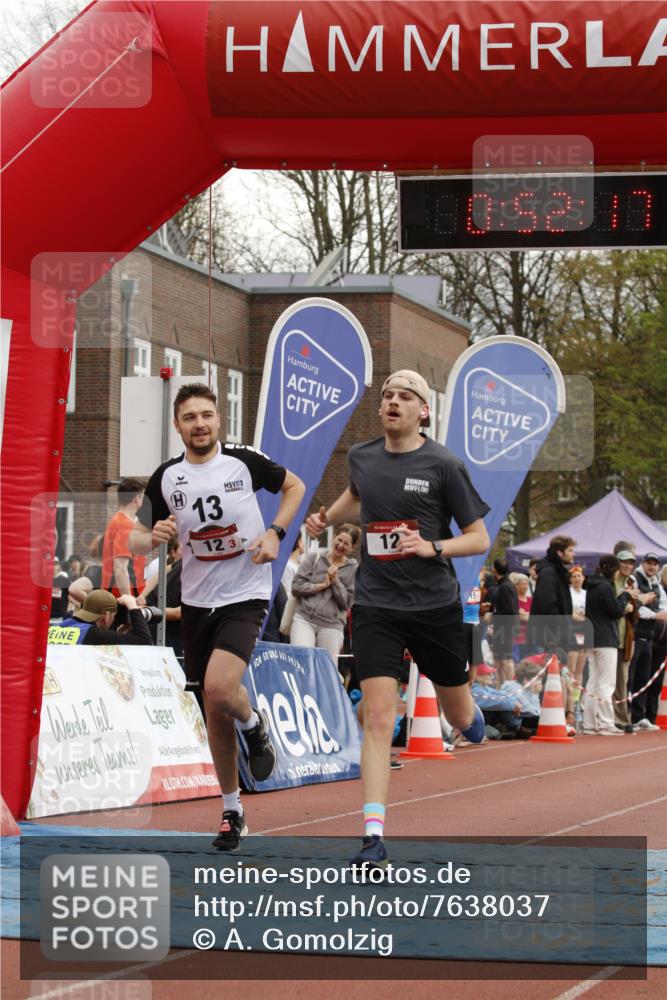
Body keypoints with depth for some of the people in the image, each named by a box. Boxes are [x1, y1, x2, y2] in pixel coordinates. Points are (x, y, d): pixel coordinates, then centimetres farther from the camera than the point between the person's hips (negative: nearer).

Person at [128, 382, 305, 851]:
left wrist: (275, 532, -4)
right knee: (214, 710, 10)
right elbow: (138, 537, 8)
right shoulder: (166, 478, 1)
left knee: (220, 688, -26)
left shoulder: (244, 461, -6)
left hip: (245, 596, -4)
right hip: (197, 601, 4)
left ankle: (254, 726, 10)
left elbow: (294, 485, 10)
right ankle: (232, 810, 23)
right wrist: (154, 537, -16)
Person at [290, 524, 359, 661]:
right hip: (304, 619, -1)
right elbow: (296, 587, 2)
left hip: (332, 624, 1)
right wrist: (323, 585, -5)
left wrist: (336, 581, -7)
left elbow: (347, 602, 3)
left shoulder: (353, 569, 7)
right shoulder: (313, 558, 9)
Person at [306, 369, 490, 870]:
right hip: (375, 607, 2)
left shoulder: (445, 465, -7)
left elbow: (480, 539, -4)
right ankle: (374, 835, -14)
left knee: (461, 719, 14)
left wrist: (432, 547, -19)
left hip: (436, 607, -1)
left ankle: (475, 715, 54)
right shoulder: (361, 457, 5)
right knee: (379, 718, -13)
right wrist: (327, 517, 15)